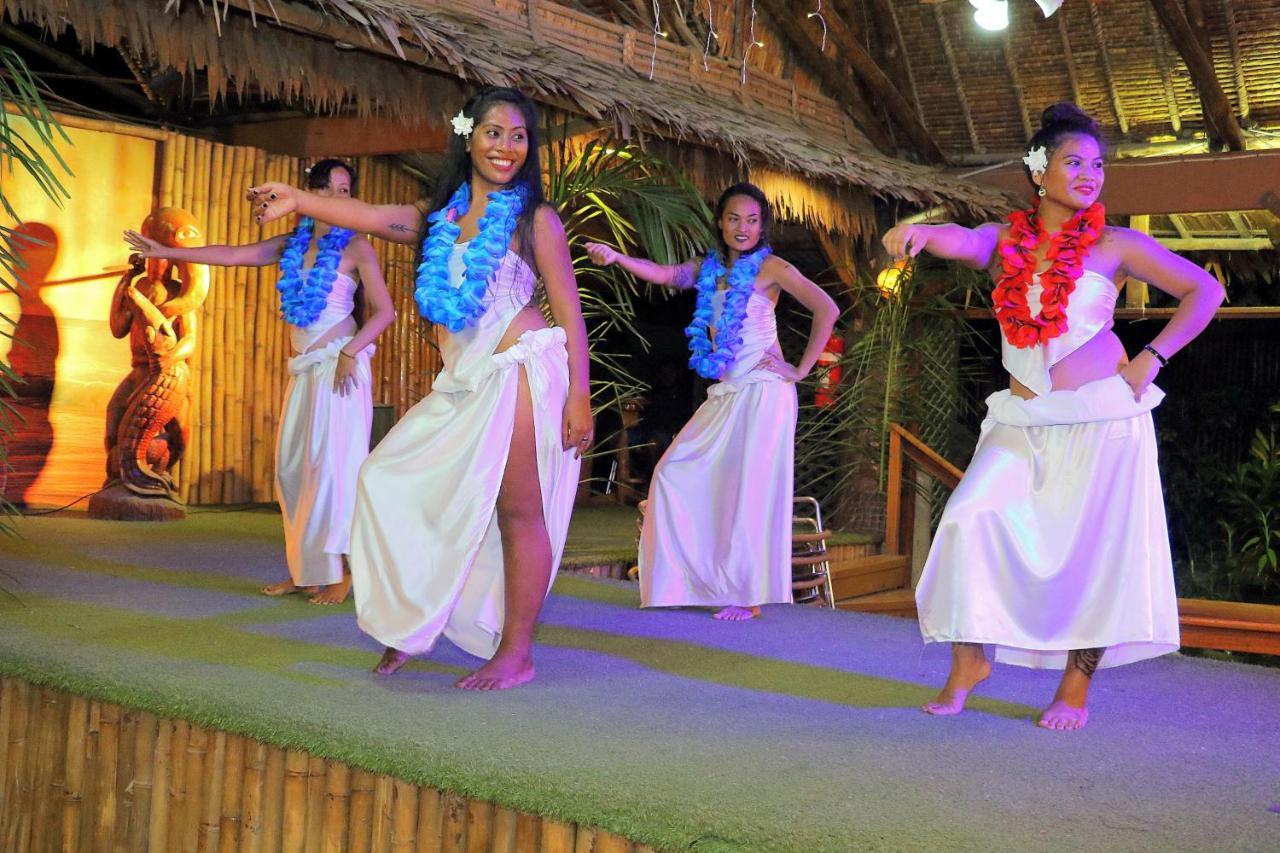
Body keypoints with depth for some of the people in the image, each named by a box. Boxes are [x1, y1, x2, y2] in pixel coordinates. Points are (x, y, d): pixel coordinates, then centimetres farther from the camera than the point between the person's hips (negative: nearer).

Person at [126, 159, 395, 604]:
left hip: (339, 364, -6)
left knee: (331, 463, -10)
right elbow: (233, 254, 14)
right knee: (292, 466, 5)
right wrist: (167, 252, 12)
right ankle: (306, 571, 12)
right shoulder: (292, 245, 14)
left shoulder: (356, 246, -1)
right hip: (304, 368, 6)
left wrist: (351, 353, -16)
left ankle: (342, 571, -4)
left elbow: (384, 310, -5)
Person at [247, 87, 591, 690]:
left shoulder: (534, 219, -1)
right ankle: (414, 623, 21)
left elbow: (569, 310, -5)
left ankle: (516, 654, 4)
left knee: (517, 511, -4)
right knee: (390, 478, 7)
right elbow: (371, 217, 3)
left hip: (522, 372, -7)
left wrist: (579, 397, -12)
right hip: (463, 385, 7)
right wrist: (299, 201, -12)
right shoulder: (440, 218, 16)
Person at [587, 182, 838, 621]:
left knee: (750, 491, -7)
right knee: (677, 475, 5)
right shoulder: (709, 268, 13)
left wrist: (801, 369, -11)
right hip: (724, 394, 7)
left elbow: (826, 309, -9)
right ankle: (693, 578, 14)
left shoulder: (770, 267, -2)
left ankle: (749, 594, 0)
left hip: (763, 391, -7)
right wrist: (617, 257, -21)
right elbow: (665, 274, -4)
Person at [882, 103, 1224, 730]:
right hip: (1023, 421, 2)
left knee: (1097, 549, -2)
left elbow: (1205, 291, 6)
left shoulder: (1114, 245, 3)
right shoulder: (1005, 241, 8)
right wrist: (921, 232, -38)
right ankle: (969, 662, 2)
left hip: (1103, 418, -2)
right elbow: (964, 241, -15)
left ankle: (1076, 686, 11)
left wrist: (1151, 359, -3)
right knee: (970, 519, -11)